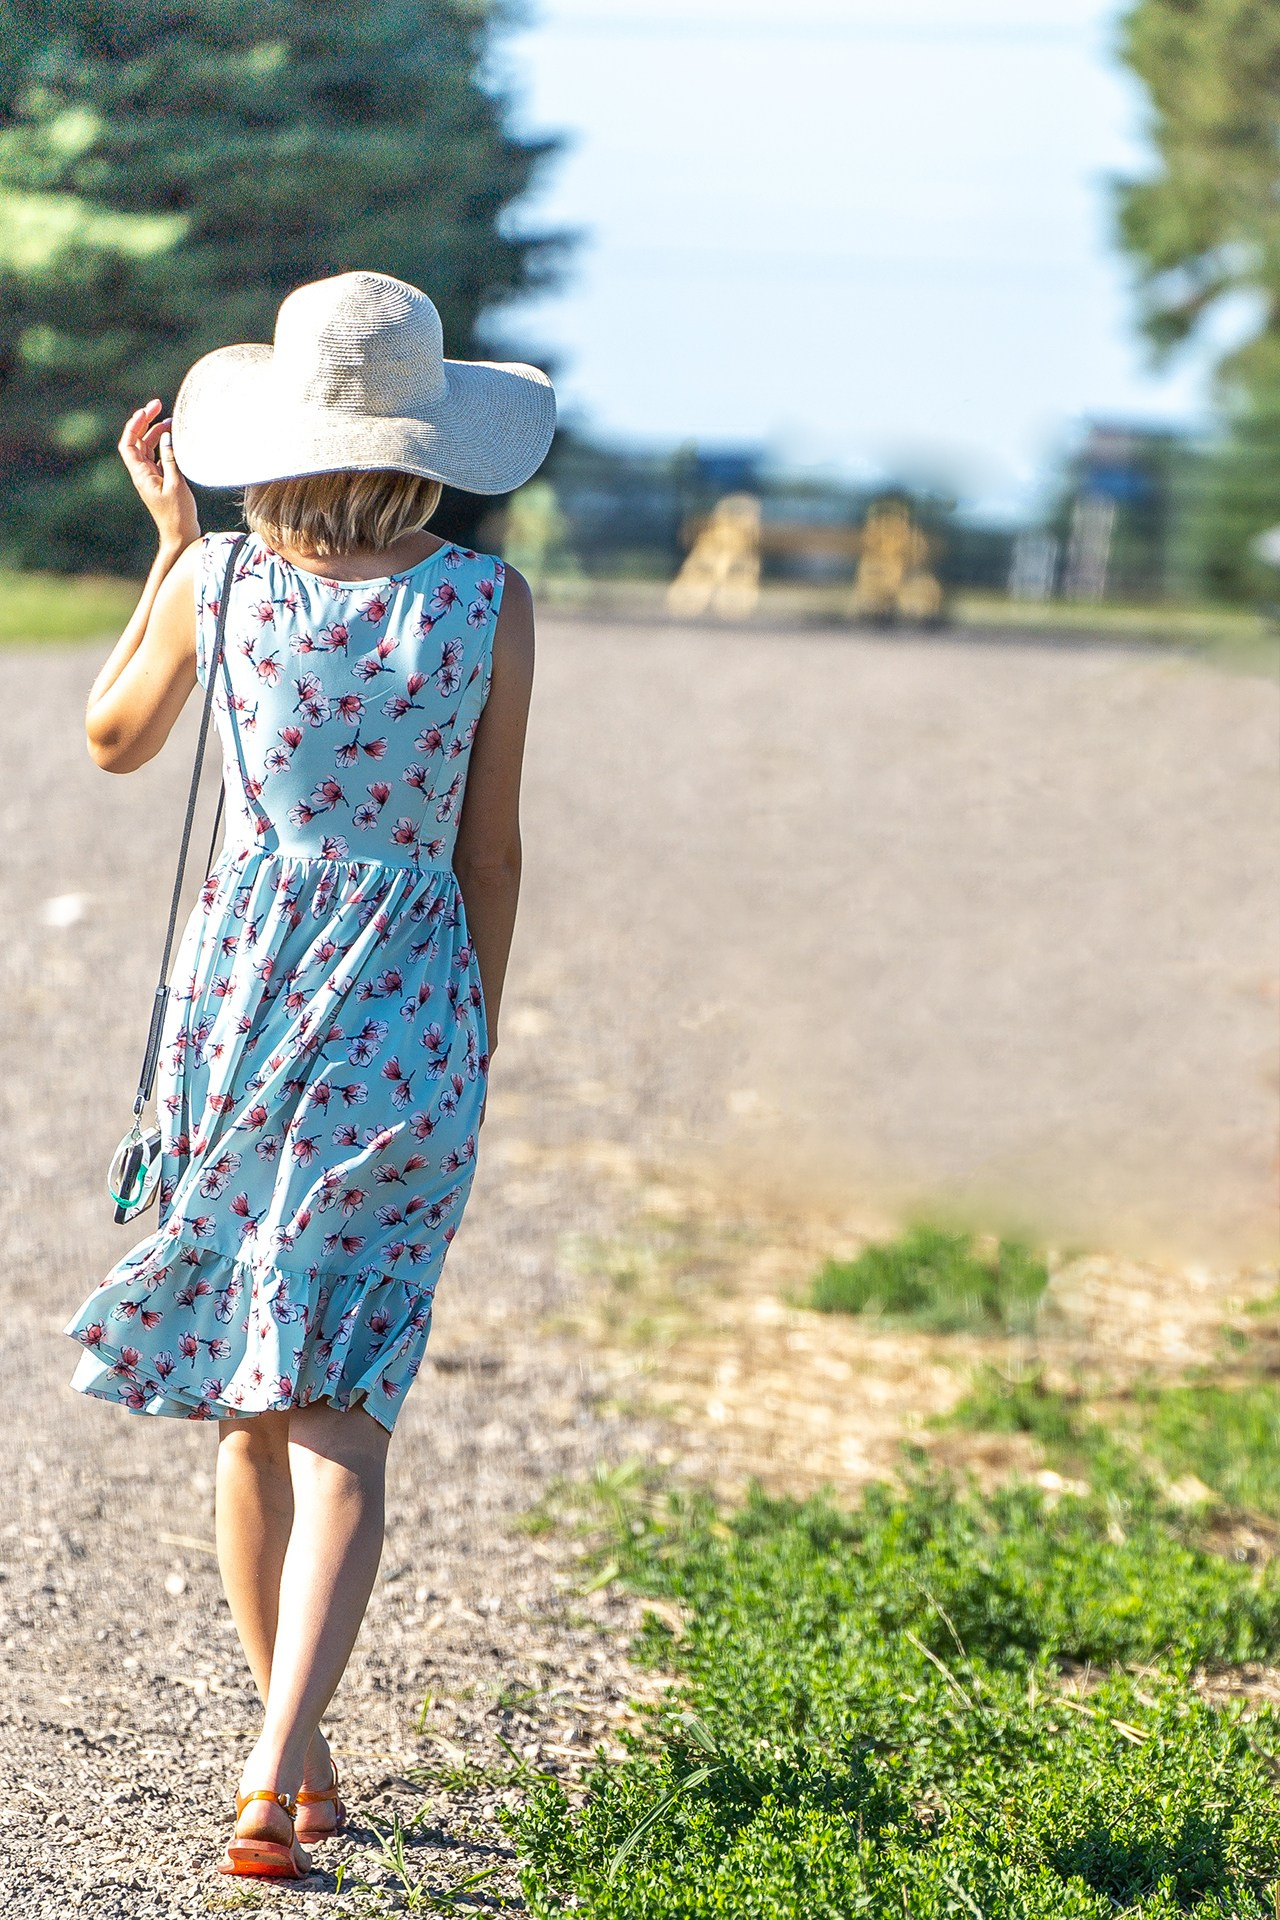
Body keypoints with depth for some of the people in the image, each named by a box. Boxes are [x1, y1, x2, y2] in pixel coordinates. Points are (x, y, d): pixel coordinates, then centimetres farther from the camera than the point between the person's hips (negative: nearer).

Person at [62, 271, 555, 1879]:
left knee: (251, 1411, 15)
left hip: (240, 990, 2)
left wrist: (167, 532, 19)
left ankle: (297, 1760, 25)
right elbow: (491, 850, 1)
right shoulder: (487, 604, -5)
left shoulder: (216, 580, -3)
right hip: (405, 1015, -2)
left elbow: (114, 739, 15)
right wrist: (474, 1042, 13)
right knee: (340, 1420, -5)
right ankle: (276, 1771, -20)